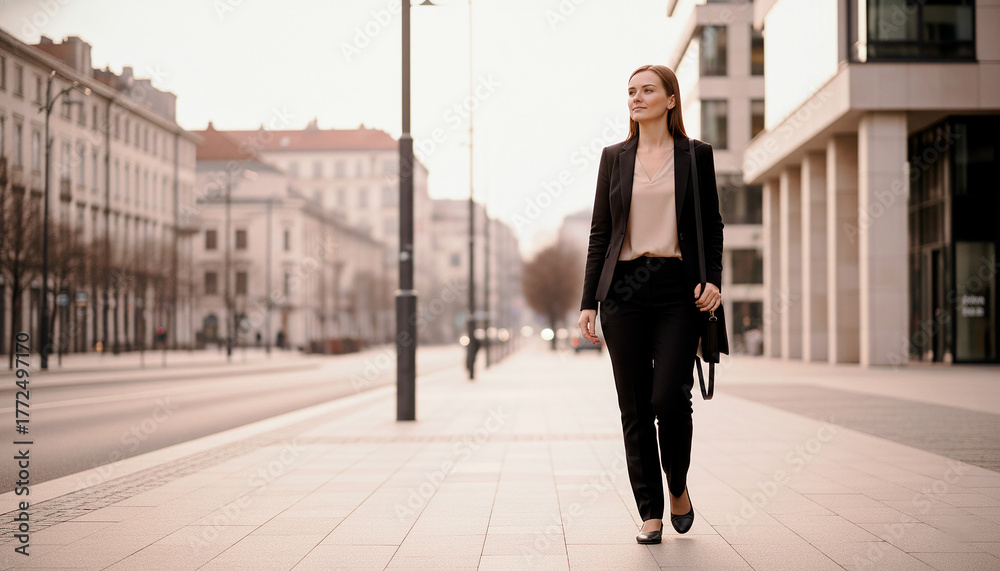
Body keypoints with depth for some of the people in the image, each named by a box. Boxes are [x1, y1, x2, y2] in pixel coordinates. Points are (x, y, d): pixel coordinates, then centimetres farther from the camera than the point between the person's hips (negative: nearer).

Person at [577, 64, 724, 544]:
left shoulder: (696, 155, 7)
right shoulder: (614, 157, 11)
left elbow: (712, 226, 9)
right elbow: (599, 233, 10)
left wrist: (713, 280, -7)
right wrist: (588, 301, 4)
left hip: (677, 289, -2)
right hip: (625, 288, 2)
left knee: (670, 398, -12)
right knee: (635, 408, 1)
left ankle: (679, 488, 16)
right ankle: (650, 513, 12)